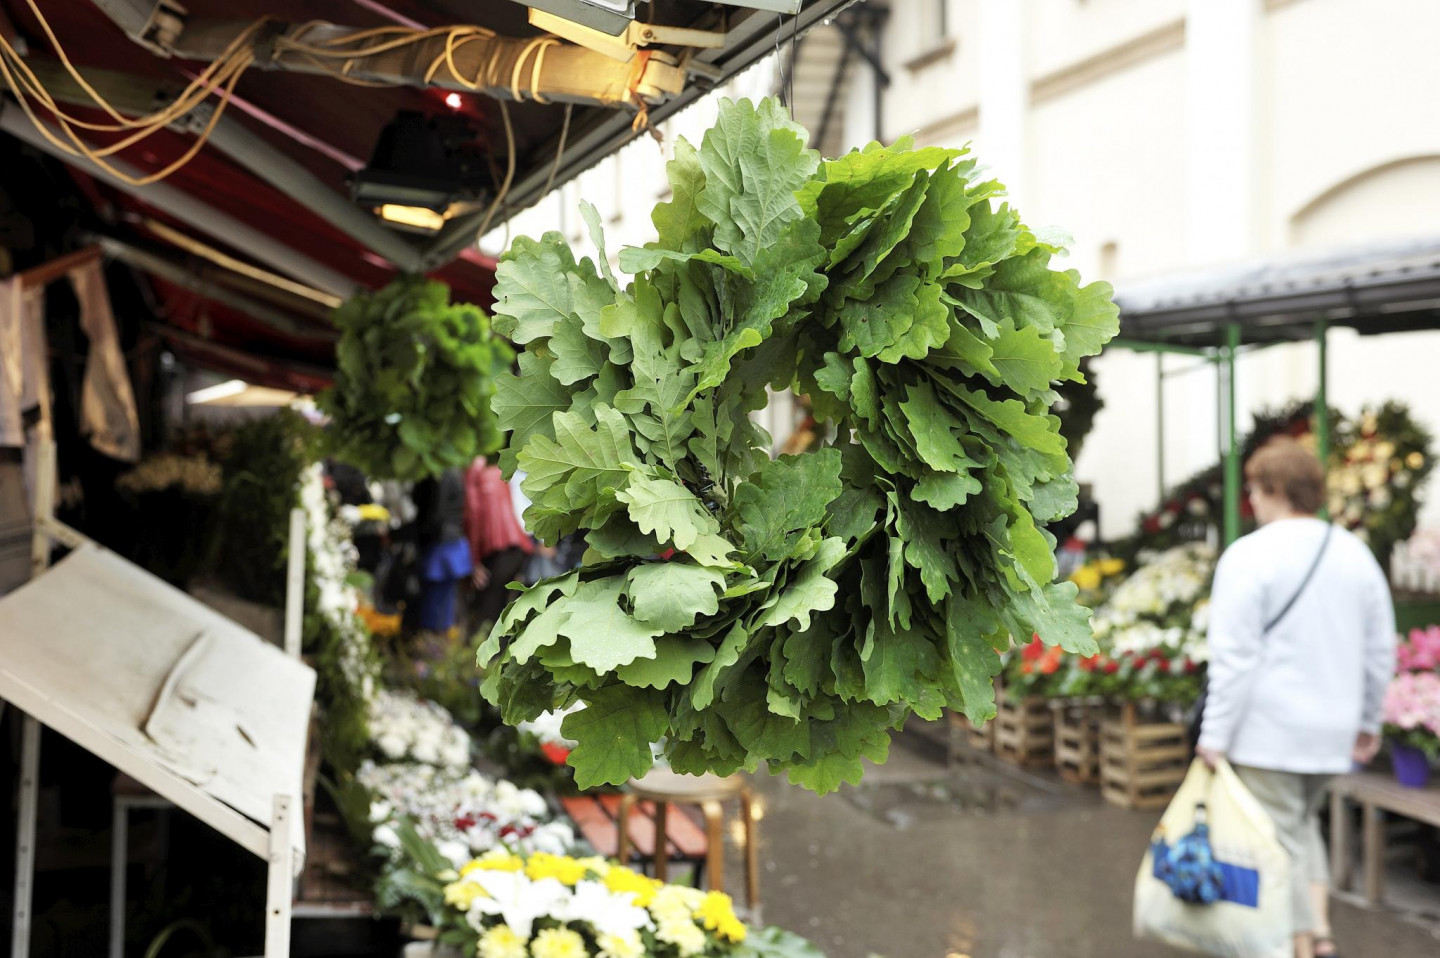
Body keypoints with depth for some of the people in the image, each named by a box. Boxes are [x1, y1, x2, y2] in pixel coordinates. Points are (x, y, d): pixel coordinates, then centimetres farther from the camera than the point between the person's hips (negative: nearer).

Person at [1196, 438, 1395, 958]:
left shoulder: (1249, 555, -12)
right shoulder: (1355, 553, 7)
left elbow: (1234, 656, -15)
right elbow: (1381, 649, 12)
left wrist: (1216, 734, -11)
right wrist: (1368, 721, 22)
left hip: (1268, 729, -6)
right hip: (1332, 726, 6)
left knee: (1280, 837, 2)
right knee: (1303, 823, 22)